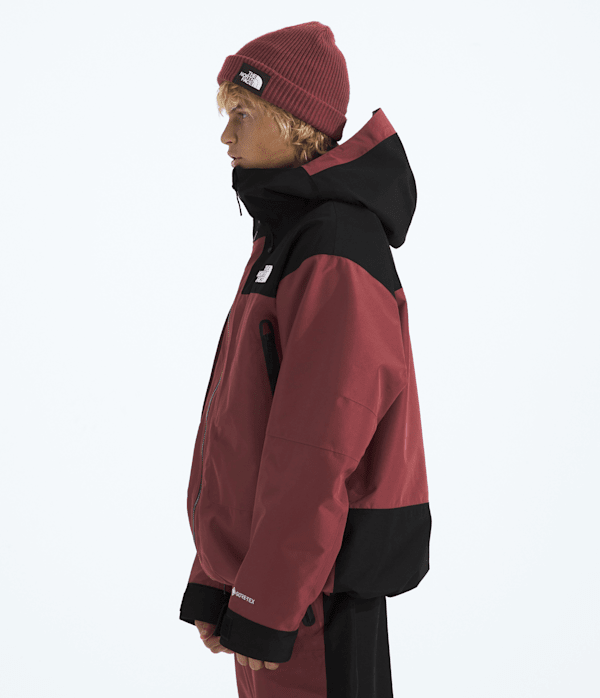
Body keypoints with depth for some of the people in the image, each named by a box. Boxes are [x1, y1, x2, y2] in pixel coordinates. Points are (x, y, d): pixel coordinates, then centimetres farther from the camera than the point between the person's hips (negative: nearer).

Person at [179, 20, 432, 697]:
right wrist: (216, 583, 14)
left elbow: (316, 451, -22)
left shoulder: (335, 256, -18)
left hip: (315, 579, -9)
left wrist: (266, 609, -18)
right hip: (262, 561, 9)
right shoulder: (284, 237, 13)